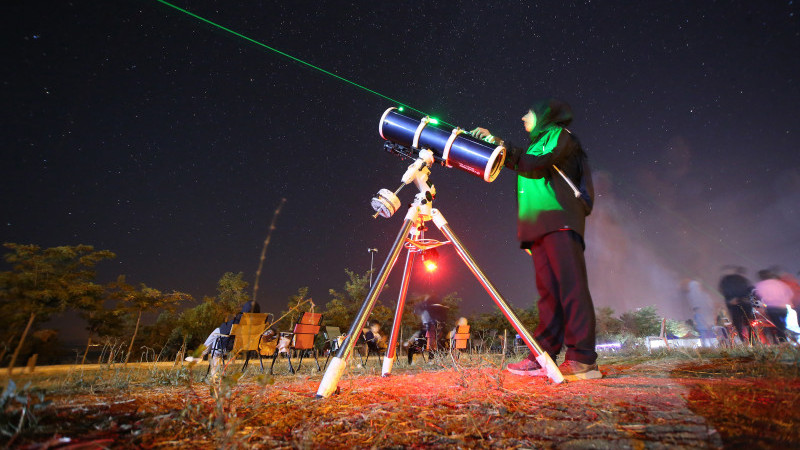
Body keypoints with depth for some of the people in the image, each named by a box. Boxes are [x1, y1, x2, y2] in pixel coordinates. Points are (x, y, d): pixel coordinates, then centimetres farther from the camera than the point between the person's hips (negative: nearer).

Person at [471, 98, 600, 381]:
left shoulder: (560, 135, 9)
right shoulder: (535, 145, 32)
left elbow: (539, 165, -7)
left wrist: (504, 148, -3)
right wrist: (491, 142, 21)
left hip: (560, 220, -7)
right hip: (539, 226, 7)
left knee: (571, 286, -13)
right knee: (548, 291, 0)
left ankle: (583, 360, -13)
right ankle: (544, 357, -2)